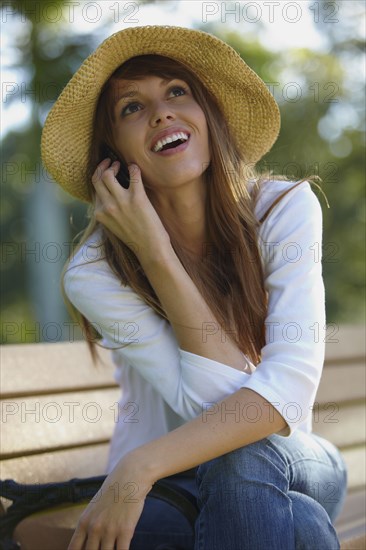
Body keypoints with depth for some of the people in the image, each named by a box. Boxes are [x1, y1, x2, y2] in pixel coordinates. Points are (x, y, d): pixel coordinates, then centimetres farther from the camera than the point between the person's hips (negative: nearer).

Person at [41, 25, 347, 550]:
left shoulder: (285, 209, -13)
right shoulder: (95, 275, -15)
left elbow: (290, 387, -23)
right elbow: (217, 399, -22)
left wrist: (141, 466, -32)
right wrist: (154, 252, -27)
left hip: (283, 466, 2)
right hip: (160, 498, -2)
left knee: (243, 453, -33)